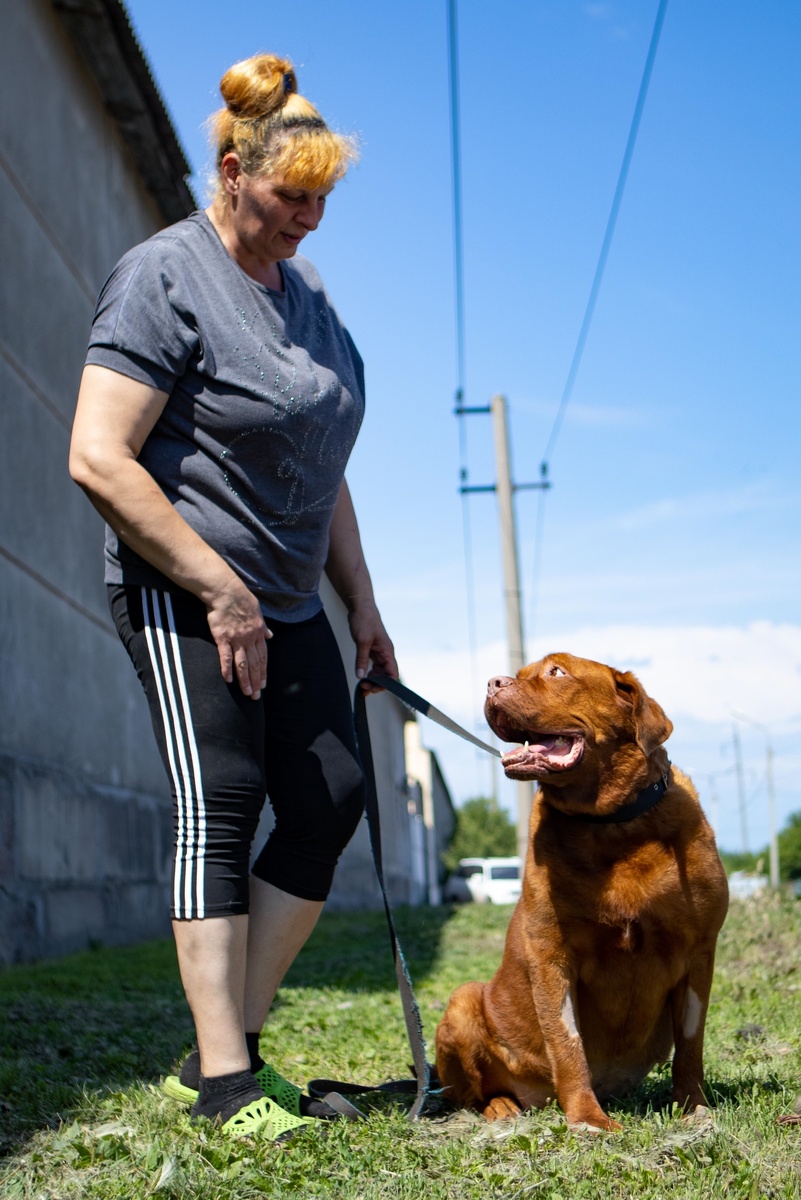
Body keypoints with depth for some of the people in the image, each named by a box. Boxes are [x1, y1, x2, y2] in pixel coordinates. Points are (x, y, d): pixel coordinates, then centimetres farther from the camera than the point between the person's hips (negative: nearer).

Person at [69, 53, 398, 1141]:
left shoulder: (307, 295, 15)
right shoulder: (164, 277, -10)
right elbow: (98, 457, -19)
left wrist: (362, 607, 16)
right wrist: (220, 588, -19)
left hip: (285, 600, 8)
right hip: (184, 594, -8)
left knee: (331, 800, 1)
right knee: (219, 807, -11)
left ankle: (229, 1048, 8)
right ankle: (225, 1085, -6)